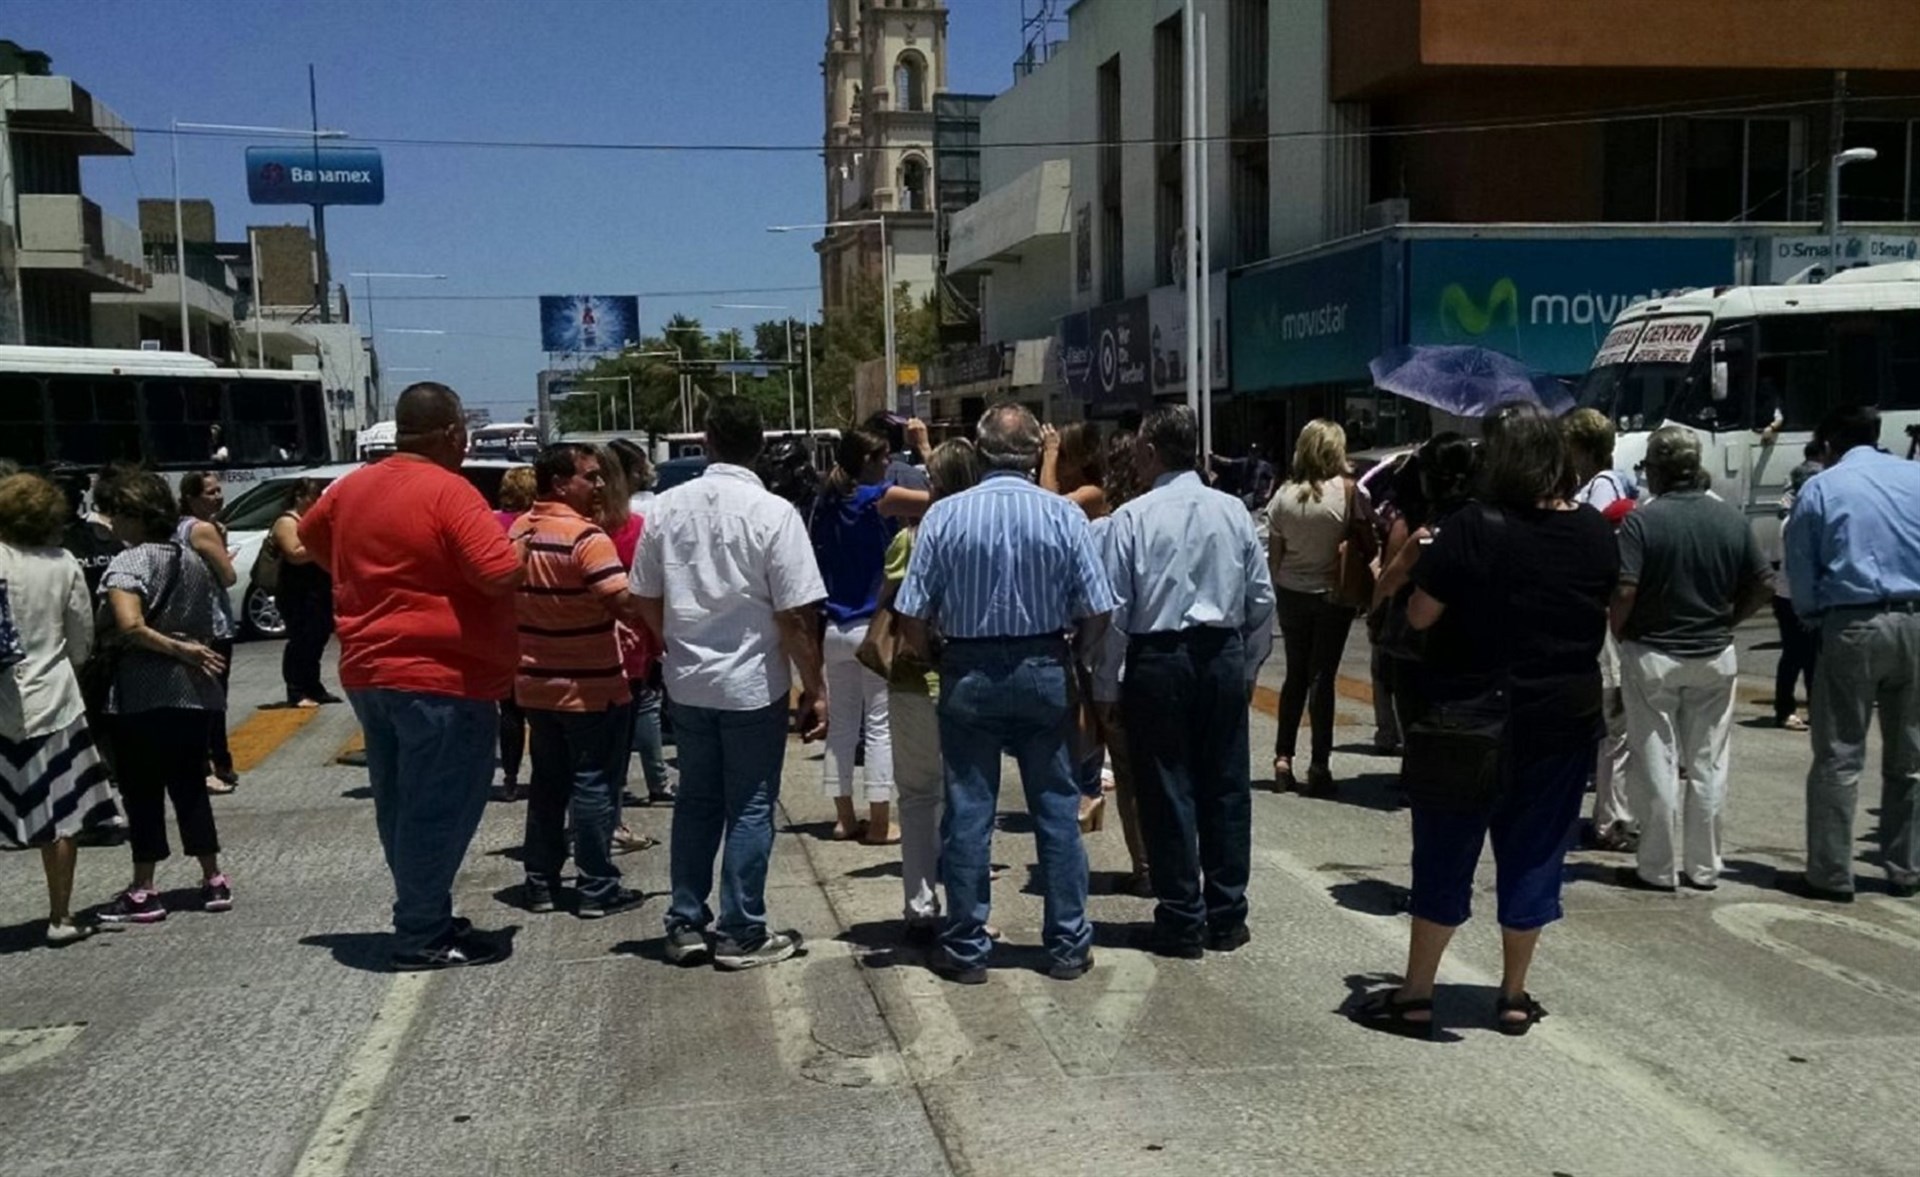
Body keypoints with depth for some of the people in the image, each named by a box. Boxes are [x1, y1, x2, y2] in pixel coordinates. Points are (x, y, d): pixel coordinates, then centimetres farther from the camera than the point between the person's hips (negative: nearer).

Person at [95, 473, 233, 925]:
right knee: (190, 785, 14)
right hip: (193, 691, 7)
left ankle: (143, 892, 6)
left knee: (142, 791, 2)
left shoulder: (128, 563, -11)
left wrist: (178, 650, -14)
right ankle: (214, 880, 16)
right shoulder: (193, 561, 11)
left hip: (143, 693, -7)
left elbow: (130, 627, -23)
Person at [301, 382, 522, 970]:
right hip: (442, 676, -8)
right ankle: (422, 936, 5)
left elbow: (310, 532, 28)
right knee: (438, 810, 0)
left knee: (401, 806, 16)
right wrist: (516, 543, -4)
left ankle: (425, 917, 26)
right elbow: (500, 573, -24)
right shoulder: (449, 491, -16)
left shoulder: (353, 486, 10)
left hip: (369, 671, 8)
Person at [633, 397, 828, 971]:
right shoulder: (773, 513, -14)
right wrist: (815, 688, -5)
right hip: (753, 683, -4)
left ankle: (685, 924, 22)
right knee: (750, 808, 6)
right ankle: (741, 935, 12)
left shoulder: (667, 507, 0)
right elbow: (796, 616, -14)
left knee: (696, 801, 16)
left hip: (687, 681, 4)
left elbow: (647, 599, 7)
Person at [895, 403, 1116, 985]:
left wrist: (937, 658, 9)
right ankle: (1068, 944, 17)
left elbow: (912, 615, -9)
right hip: (1043, 671, 0)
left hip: (969, 675, 0)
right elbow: (1097, 613, -8)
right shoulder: (1063, 515, -7)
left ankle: (966, 948, 15)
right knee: (1057, 809, 10)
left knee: (967, 813, 7)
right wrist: (1073, 658, 11)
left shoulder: (945, 515, -7)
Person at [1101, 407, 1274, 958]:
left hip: (1157, 660, -3)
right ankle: (1227, 917, 19)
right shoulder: (1233, 511, 0)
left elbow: (1114, 610, -9)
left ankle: (1182, 923, 11)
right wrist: (1246, 661, 15)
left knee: (1167, 791, 5)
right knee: (1225, 787, 11)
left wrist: (1105, 685, -1)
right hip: (1223, 657, 3)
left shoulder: (1132, 518, -9)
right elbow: (1262, 599, 3)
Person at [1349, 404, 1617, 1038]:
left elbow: (1420, 615, -12)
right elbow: (1609, 615, 13)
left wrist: (1431, 560, 4)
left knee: (1445, 853, 6)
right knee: (1534, 853, 12)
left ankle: (1415, 996, 13)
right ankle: (1514, 997, 21)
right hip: (1564, 718, 4)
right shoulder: (1595, 533, -1)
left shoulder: (1472, 529, -16)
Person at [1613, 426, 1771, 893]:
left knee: (1657, 764, 5)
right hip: (1715, 657, 4)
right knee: (1708, 765, 12)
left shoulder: (1642, 520, -15)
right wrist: (1724, 621, 13)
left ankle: (1656, 869, 11)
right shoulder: (1730, 517, 0)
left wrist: (1620, 632, -5)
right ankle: (1703, 867, 20)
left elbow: (1624, 591, -22)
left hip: (1652, 655, -4)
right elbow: (1762, 586, 3)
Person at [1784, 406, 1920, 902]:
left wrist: (1814, 618, 15)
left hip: (1854, 627, -3)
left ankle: (1831, 874, 2)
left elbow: (1801, 572, 1)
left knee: (1839, 757, 1)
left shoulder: (1819, 488, 0)